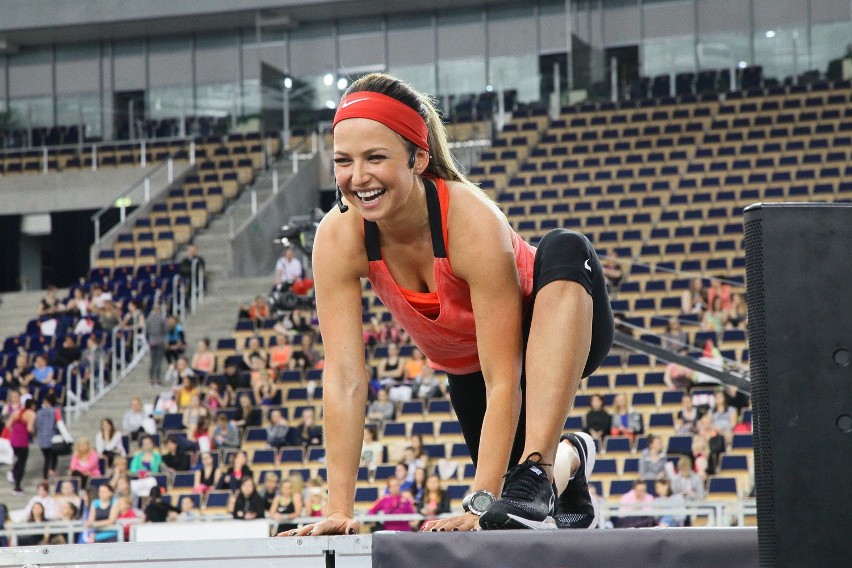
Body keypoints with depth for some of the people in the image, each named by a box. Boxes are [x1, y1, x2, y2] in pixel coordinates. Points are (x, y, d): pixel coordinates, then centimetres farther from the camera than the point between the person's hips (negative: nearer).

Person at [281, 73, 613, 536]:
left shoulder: (472, 221, -36)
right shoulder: (338, 238, -25)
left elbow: (504, 380, -35)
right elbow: (344, 379, -25)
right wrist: (339, 509, -31)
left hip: (552, 339, -5)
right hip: (466, 371, 5)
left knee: (566, 250, -38)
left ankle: (537, 467, -39)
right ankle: (567, 460, 41)